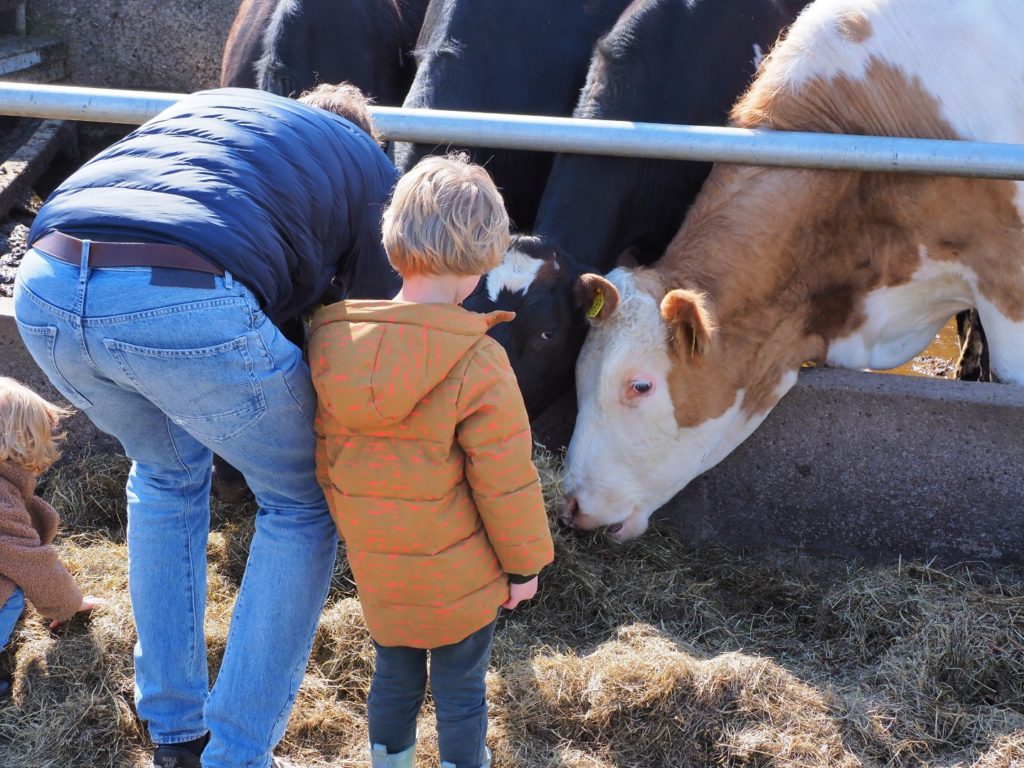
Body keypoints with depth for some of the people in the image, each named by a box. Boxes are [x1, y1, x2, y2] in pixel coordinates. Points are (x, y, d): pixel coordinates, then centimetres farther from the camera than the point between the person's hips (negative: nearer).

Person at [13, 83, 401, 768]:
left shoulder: (208, 103, 37)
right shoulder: (369, 165, 25)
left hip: (44, 284, 6)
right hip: (187, 304, -6)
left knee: (167, 471, 32)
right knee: (301, 505, 19)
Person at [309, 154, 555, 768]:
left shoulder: (331, 341, -7)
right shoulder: (478, 364, -23)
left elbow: (326, 455, 7)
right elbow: (505, 479, -16)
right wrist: (524, 561, -3)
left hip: (375, 568, 5)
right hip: (459, 575, -5)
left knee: (394, 675, 24)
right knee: (461, 689, 13)